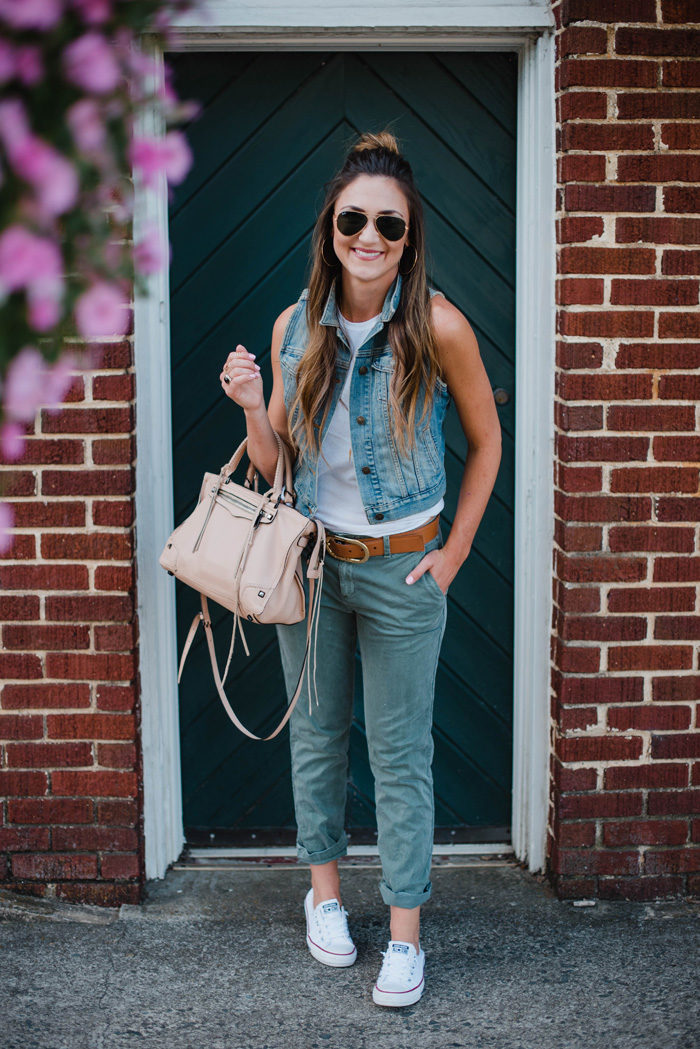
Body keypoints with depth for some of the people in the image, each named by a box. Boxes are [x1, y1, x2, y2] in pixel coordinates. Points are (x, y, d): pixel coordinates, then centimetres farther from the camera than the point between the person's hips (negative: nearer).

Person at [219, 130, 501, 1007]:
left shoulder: (438, 327, -13)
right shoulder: (295, 327, -4)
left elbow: (486, 443, 0)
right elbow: (274, 466, 3)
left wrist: (454, 554, -2)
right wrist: (253, 408, -16)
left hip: (402, 570, -3)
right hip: (311, 562, 3)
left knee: (400, 754, 6)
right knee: (316, 735, 16)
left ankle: (405, 933, 20)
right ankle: (324, 886, 37)